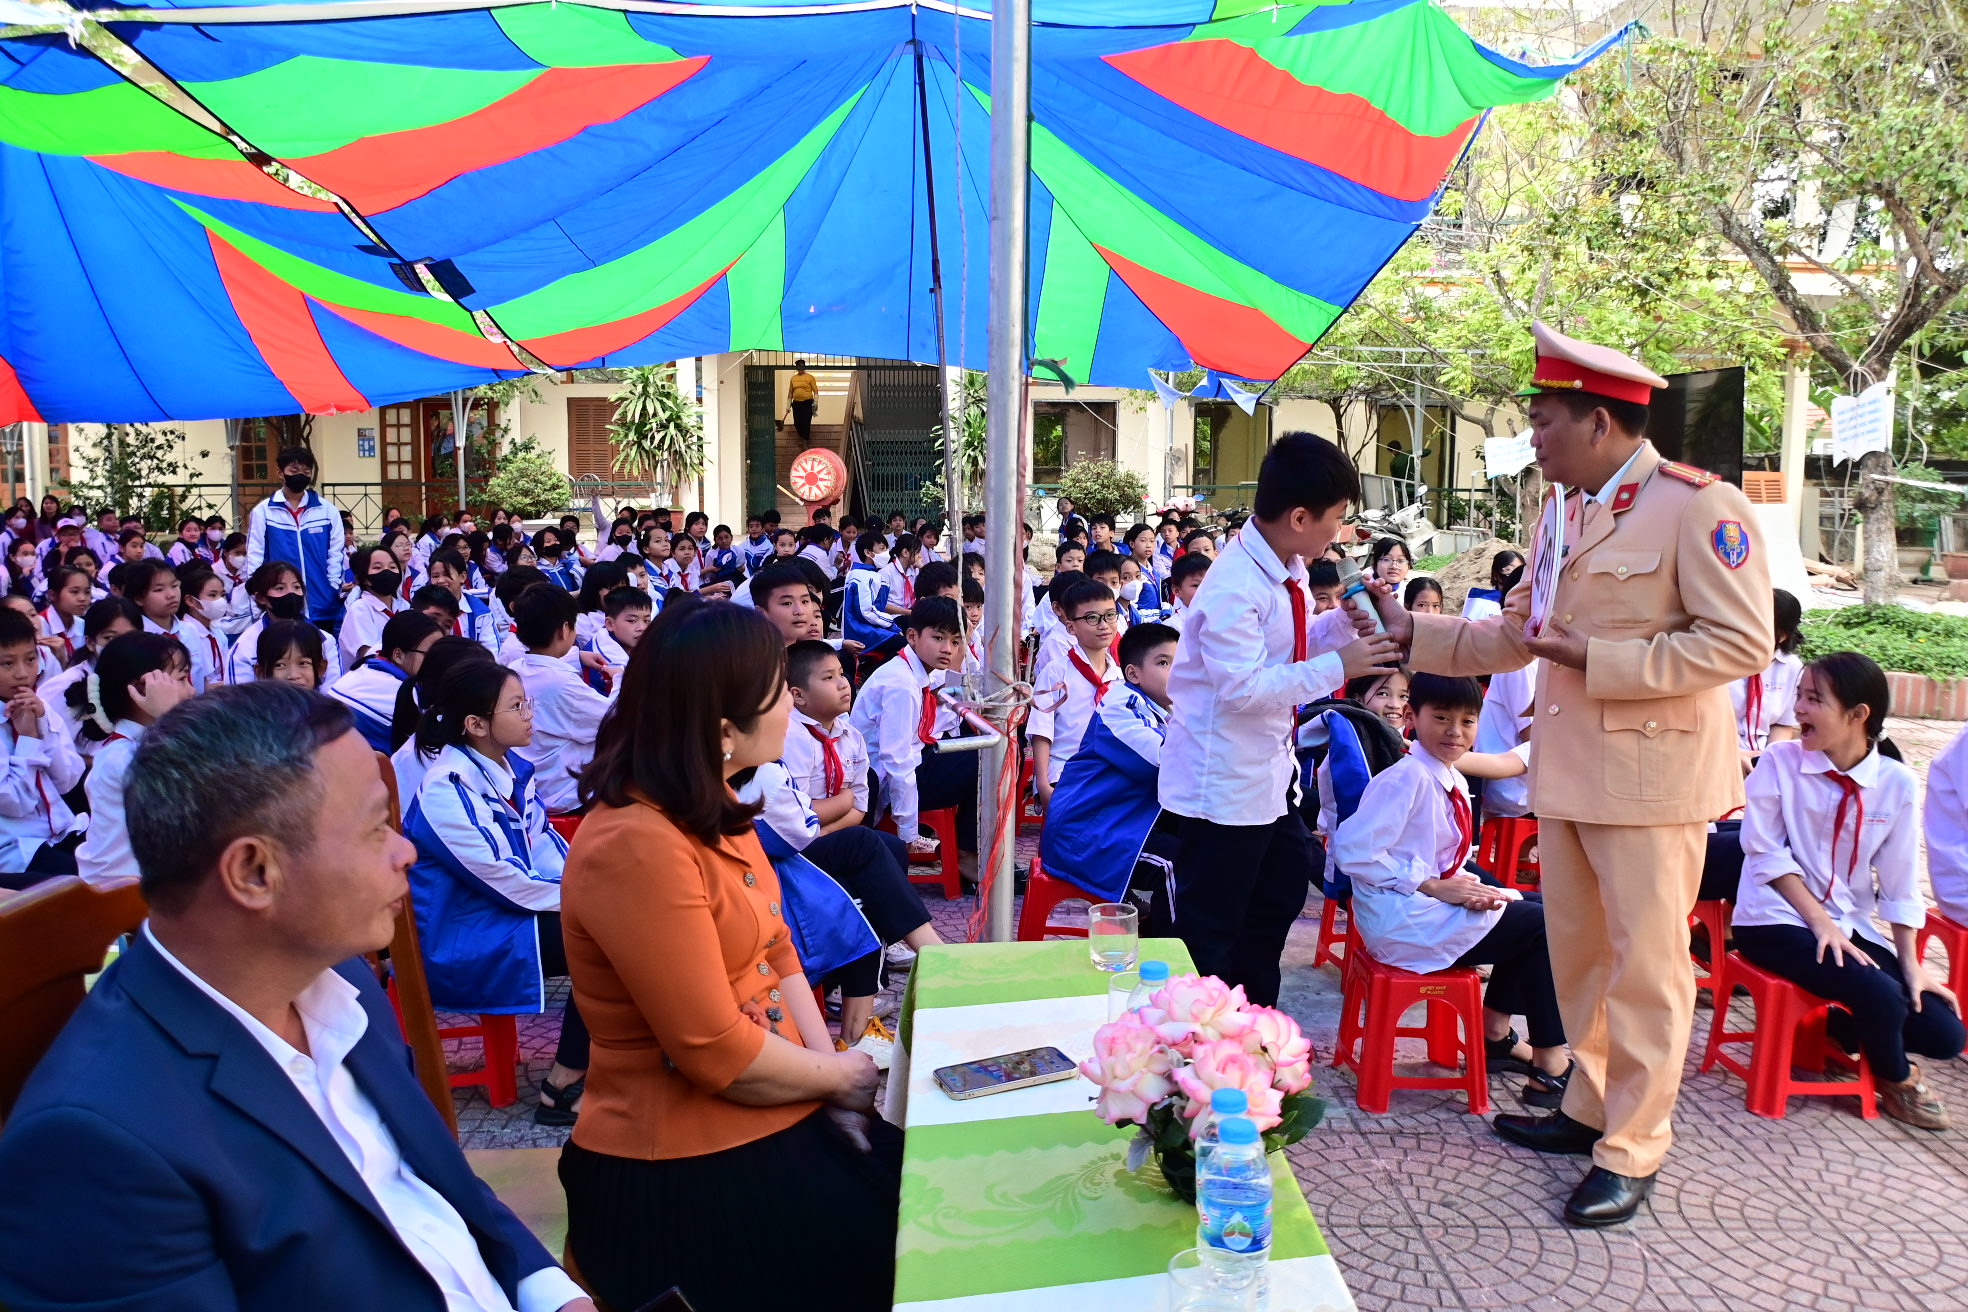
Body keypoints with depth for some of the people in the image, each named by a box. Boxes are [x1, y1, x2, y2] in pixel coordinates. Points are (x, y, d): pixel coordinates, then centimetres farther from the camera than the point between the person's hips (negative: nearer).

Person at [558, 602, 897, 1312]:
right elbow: (717, 1053, -23)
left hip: (776, 1112, 8)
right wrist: (840, 1076, -8)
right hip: (680, 1176, -8)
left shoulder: (714, 809, 4)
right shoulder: (638, 848, -26)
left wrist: (828, 1065, -6)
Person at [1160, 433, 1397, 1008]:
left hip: (1266, 770, 11)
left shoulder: (1288, 571, 4)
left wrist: (1342, 621, 1)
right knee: (1210, 924, 0)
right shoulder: (1237, 585, -25)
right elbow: (1242, 686, -29)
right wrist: (1337, 666, -26)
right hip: (1224, 781, -11)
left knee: (1283, 883, 23)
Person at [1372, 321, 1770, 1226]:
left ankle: (1632, 1152, 17)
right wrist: (1411, 630, 6)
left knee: (1645, 963, 3)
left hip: (1653, 773, -8)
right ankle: (1592, 1109, 35)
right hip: (1567, 769, 8)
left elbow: (1742, 642, -18)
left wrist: (1601, 663, -20)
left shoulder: (1698, 506, -14)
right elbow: (1514, 636, 16)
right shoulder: (1560, 511, 11)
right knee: (1576, 954, 18)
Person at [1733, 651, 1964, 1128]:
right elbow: (1766, 853, -9)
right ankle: (1895, 1081, 7)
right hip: (1776, 921, -4)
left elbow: (1900, 883, 2)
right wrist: (1819, 920, -17)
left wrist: (1911, 963, -1)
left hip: (1850, 927, 4)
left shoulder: (1896, 783, -2)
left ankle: (1833, 1029, 18)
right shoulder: (1779, 761, -9)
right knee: (1880, 995, -27)